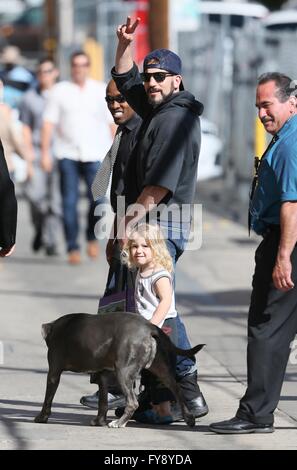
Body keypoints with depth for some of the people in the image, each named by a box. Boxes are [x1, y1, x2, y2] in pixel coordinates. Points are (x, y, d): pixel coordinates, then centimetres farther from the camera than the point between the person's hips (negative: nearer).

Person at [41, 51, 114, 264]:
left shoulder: (102, 91, 8)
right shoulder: (60, 91, 6)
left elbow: (113, 123, 7)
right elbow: (49, 123, 3)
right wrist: (45, 153, -5)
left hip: (95, 154, 0)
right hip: (67, 154, 0)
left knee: (97, 198, -10)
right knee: (69, 201, -5)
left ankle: (92, 237, 15)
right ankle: (73, 247, 1)